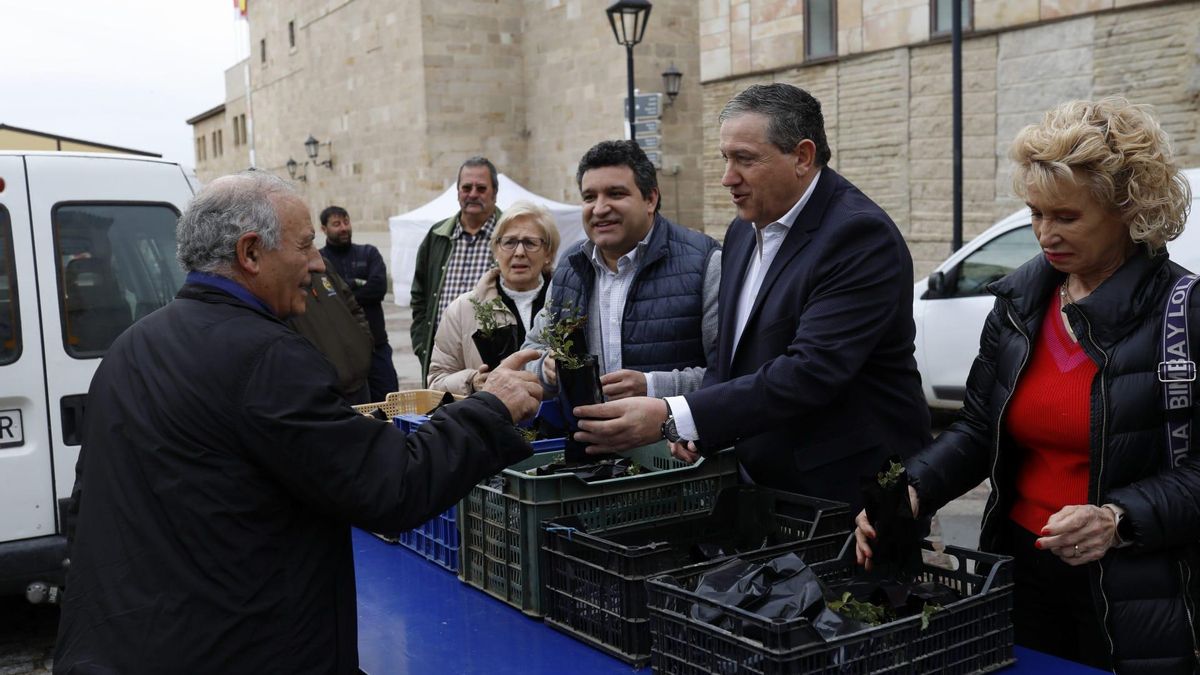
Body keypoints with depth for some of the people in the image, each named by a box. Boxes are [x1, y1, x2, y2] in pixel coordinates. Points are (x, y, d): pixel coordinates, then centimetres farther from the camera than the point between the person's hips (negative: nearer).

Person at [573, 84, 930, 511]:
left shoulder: (861, 235, -19)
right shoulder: (744, 232, 8)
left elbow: (812, 370, -28)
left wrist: (672, 418, -32)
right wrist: (695, 426, -3)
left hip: (849, 489, -7)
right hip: (761, 483, 7)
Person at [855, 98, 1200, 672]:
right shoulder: (1020, 298, 3)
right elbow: (979, 428, 5)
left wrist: (1119, 520, -27)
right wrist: (912, 490, -10)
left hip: (1133, 598, -4)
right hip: (1020, 573, 5)